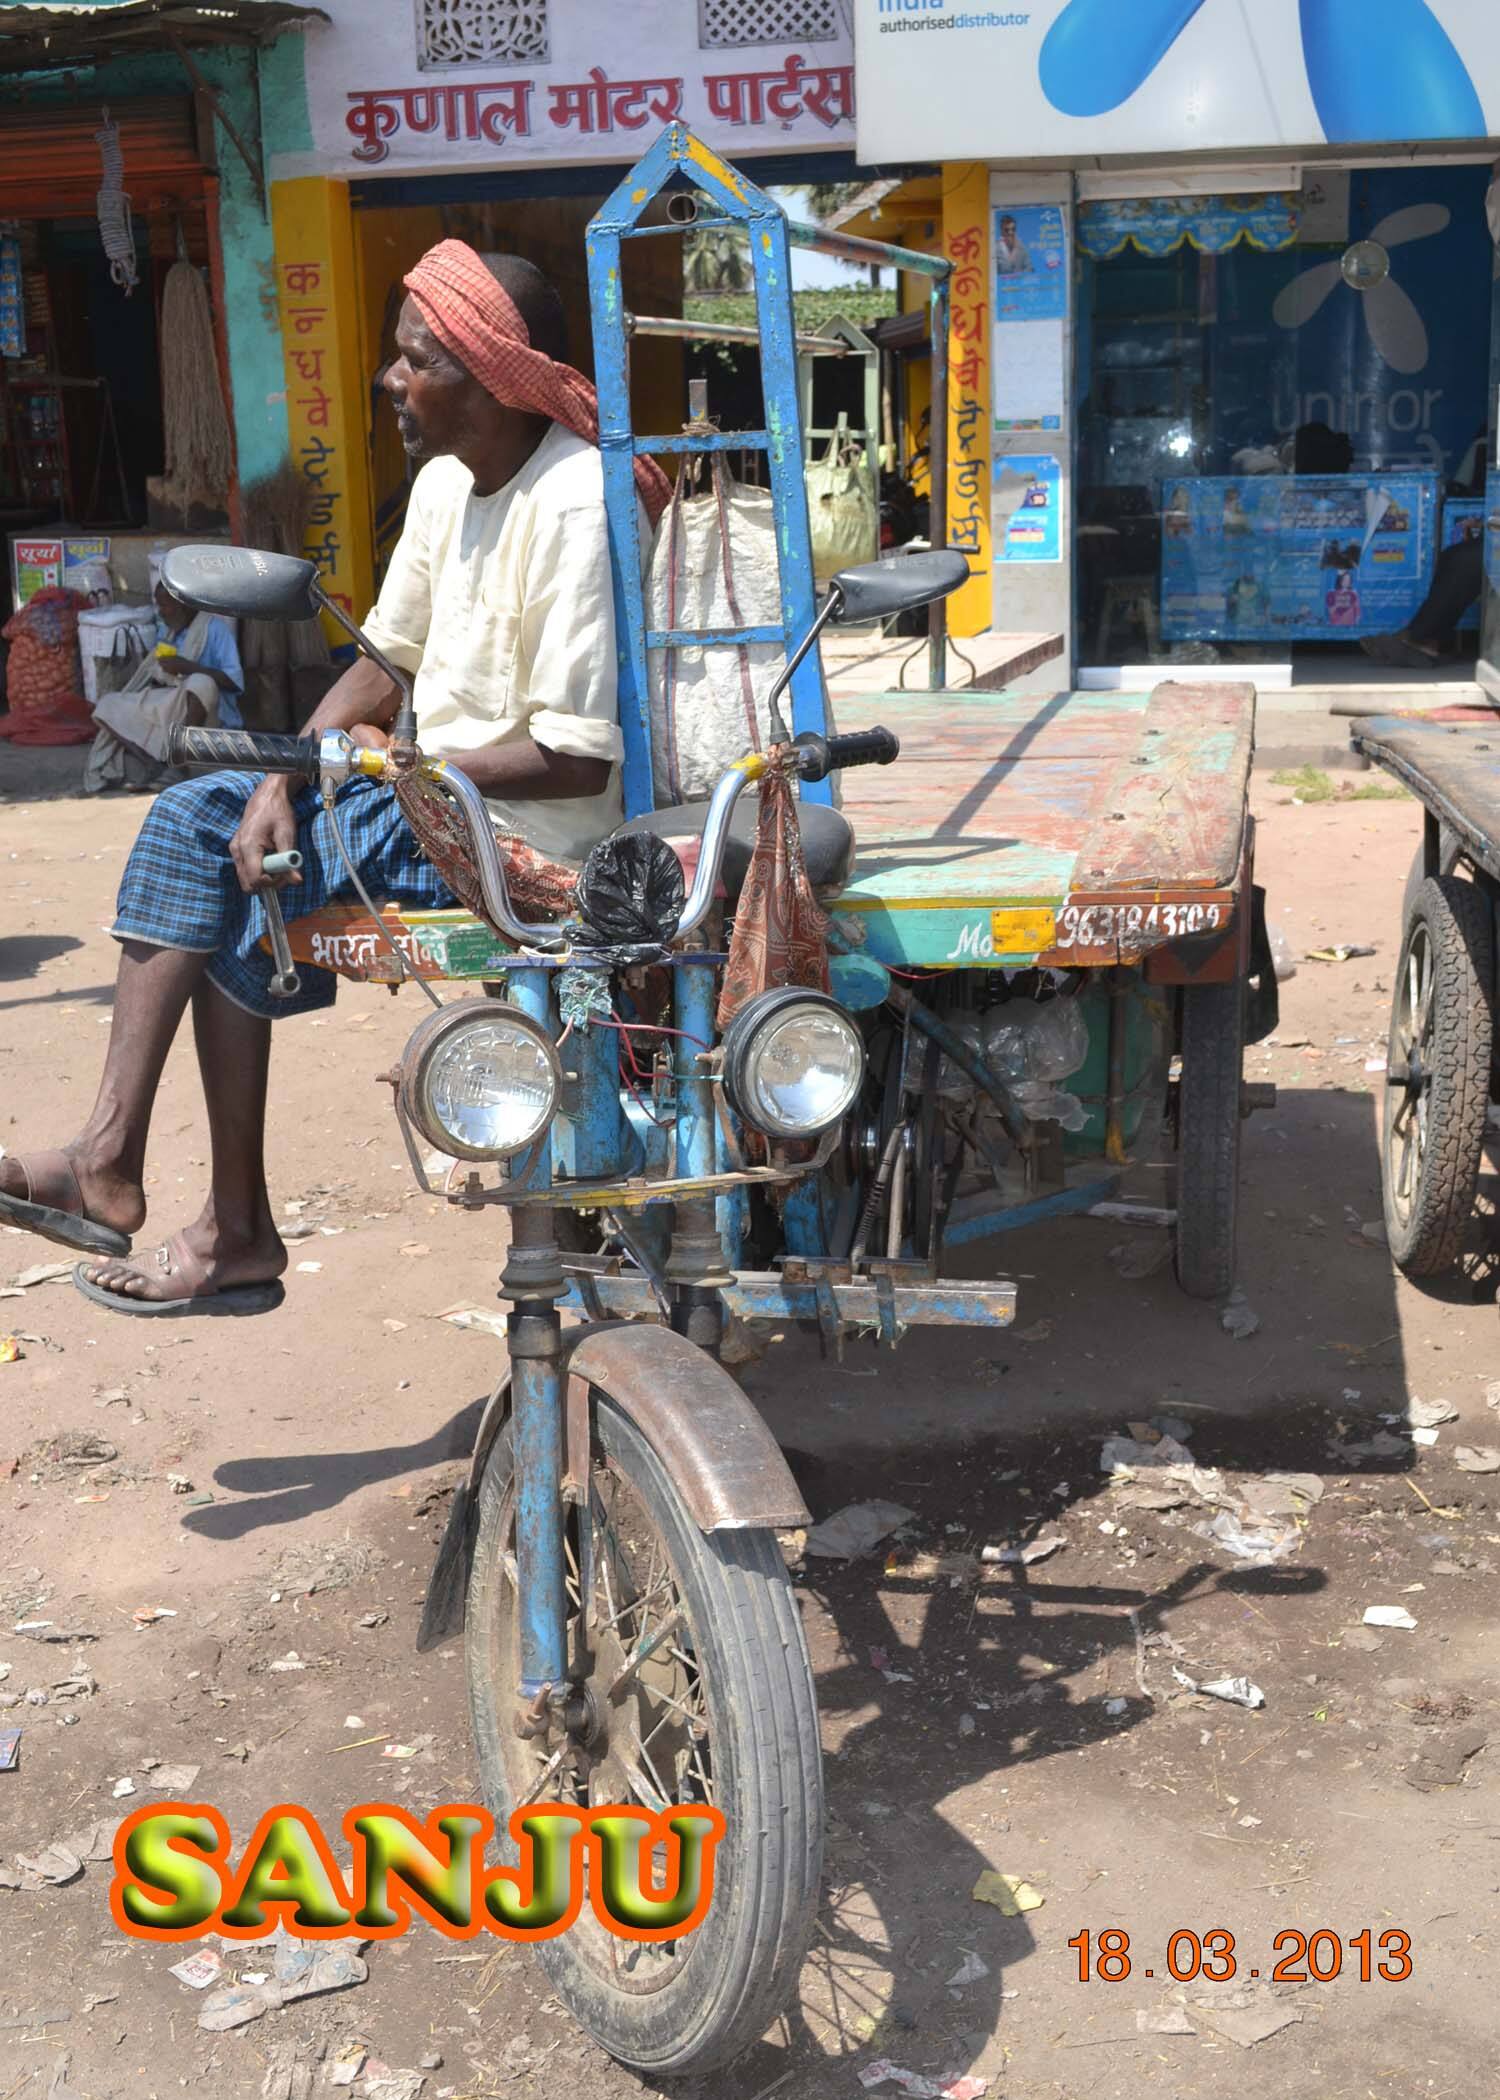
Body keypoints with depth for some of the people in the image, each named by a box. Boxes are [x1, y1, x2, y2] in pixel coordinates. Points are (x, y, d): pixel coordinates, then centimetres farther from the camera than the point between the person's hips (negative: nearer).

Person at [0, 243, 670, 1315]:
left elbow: (578, 762, -25)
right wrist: (284, 781, -7)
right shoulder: (447, 480, 7)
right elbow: (386, 663, 11)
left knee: (238, 915, -13)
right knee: (195, 814, 0)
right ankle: (110, 1158, -6)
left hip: (521, 830, -9)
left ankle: (237, 1234, 5)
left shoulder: (572, 507, -22)